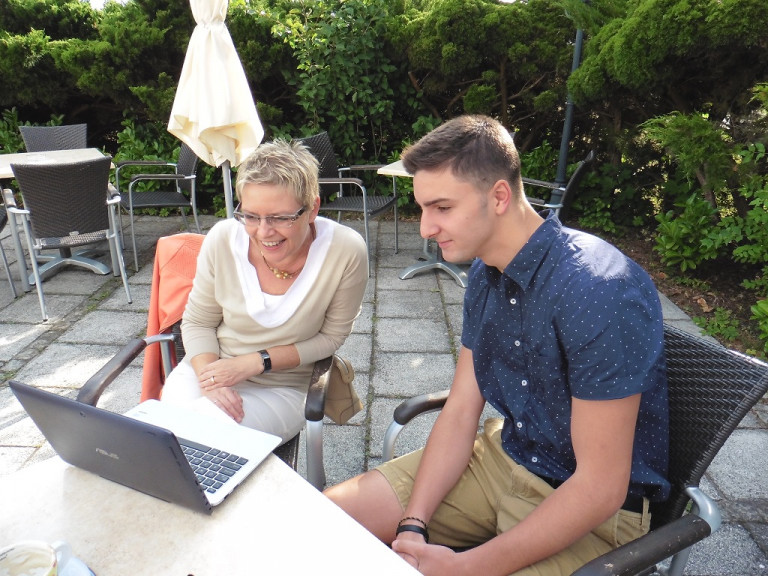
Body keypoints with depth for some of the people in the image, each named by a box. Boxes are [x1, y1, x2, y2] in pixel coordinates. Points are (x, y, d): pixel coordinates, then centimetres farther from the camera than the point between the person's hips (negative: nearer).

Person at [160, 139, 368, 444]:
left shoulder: (346, 252, -21)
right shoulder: (223, 239, -15)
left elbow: (332, 335, -8)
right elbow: (197, 322, 0)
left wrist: (255, 363, -16)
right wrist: (209, 378, -19)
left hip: (281, 389, -1)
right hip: (205, 369, 2)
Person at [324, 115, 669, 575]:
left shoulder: (598, 292, -29)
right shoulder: (485, 274, -3)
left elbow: (600, 488, -25)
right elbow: (460, 412, -1)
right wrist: (412, 526, -10)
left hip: (595, 513, -6)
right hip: (503, 456, 7)